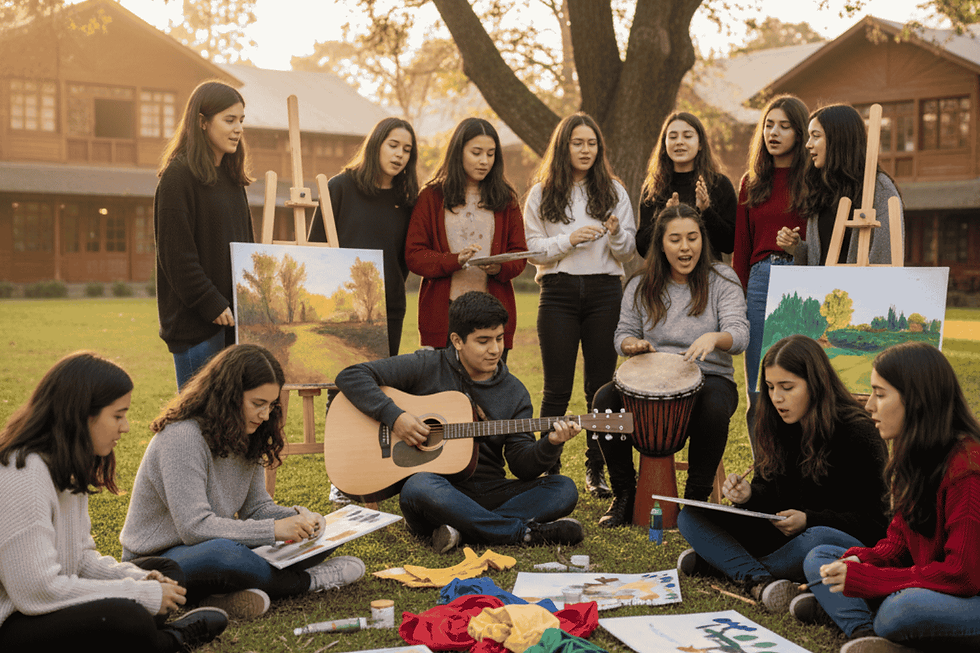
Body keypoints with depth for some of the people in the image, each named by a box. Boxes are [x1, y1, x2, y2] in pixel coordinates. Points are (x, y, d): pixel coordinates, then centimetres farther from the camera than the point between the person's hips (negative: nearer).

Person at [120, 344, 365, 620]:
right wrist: (273, 530, -30)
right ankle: (305, 580, -17)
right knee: (221, 553, -41)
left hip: (220, 547, 8)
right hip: (157, 562, -8)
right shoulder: (181, 437, -22)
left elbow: (257, 506, 8)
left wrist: (294, 517, -14)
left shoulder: (244, 437, 4)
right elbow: (195, 527, -28)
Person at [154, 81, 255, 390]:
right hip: (195, 319, -7)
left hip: (234, 317, 8)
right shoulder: (178, 175, -10)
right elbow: (176, 255, -15)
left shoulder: (231, 177, 15)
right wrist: (212, 305, -16)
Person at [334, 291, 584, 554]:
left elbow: (522, 465, 3)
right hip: (440, 489, -3)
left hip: (488, 494, 3)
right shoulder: (428, 367, -1)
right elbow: (350, 376, -5)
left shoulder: (514, 392, 9)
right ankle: (528, 532, -29)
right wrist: (394, 416, -17)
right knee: (419, 487, -39)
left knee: (564, 489, -18)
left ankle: (460, 528, -29)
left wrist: (551, 445, -18)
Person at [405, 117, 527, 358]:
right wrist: (455, 261, -16)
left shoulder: (505, 199, 13)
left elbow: (519, 255, 10)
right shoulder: (431, 197, 7)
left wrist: (500, 268, -13)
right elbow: (413, 255, 0)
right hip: (443, 311, -1)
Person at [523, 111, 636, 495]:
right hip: (558, 293, -1)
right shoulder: (541, 195, 6)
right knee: (557, 388, 0)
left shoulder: (613, 191, 9)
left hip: (604, 292, 1)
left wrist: (616, 234, -13)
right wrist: (569, 239, -12)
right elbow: (532, 250, 2)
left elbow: (629, 251, 7)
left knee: (601, 385, 3)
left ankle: (596, 470, 13)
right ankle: (548, 468, 10)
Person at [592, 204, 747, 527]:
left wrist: (714, 338, -37)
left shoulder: (722, 279, 0)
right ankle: (624, 493, -6)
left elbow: (739, 333, -13)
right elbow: (623, 334, 10)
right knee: (605, 399, -26)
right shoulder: (641, 286, 8)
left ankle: (696, 497, -14)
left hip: (710, 377, -2)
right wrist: (632, 343, -16)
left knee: (714, 408, -38)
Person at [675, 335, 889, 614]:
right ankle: (760, 579, -31)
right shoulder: (777, 426, 5)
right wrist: (749, 495, -11)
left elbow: (872, 520, -12)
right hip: (783, 535, 7)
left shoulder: (857, 434, -14)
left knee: (818, 540, -43)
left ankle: (717, 562, -23)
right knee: (691, 516, -8)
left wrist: (809, 520, -24)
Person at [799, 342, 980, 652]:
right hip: (923, 582, 10)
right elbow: (900, 538, 11)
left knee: (904, 609, -40)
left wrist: (863, 578, -23)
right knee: (819, 558, 3)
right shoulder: (912, 457, 7)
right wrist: (860, 560, -11)